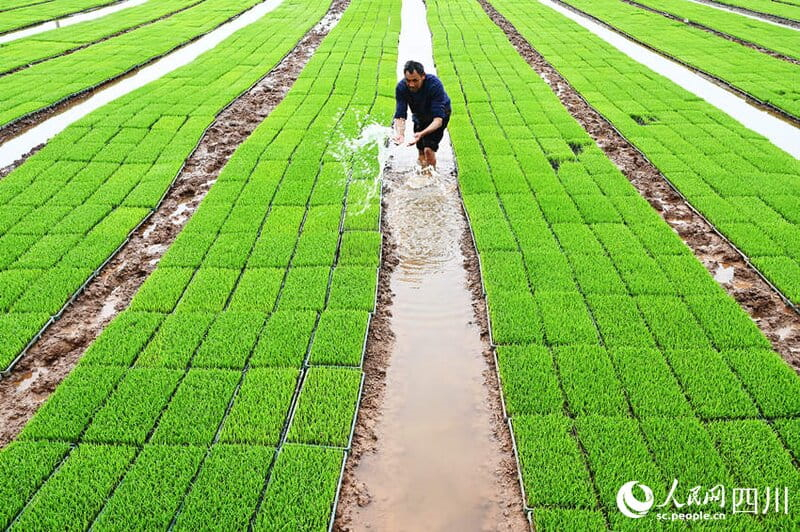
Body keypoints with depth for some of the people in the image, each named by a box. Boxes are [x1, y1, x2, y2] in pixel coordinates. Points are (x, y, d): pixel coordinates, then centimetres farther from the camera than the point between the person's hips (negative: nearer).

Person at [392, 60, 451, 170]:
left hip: (440, 114, -4)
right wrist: (400, 133, -52)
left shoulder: (435, 84, -38)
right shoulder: (401, 87, -28)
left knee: (428, 149, -19)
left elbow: (438, 119, -43)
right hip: (419, 116, 4)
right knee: (421, 153, 9)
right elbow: (400, 116, -30)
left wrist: (422, 134, -60)